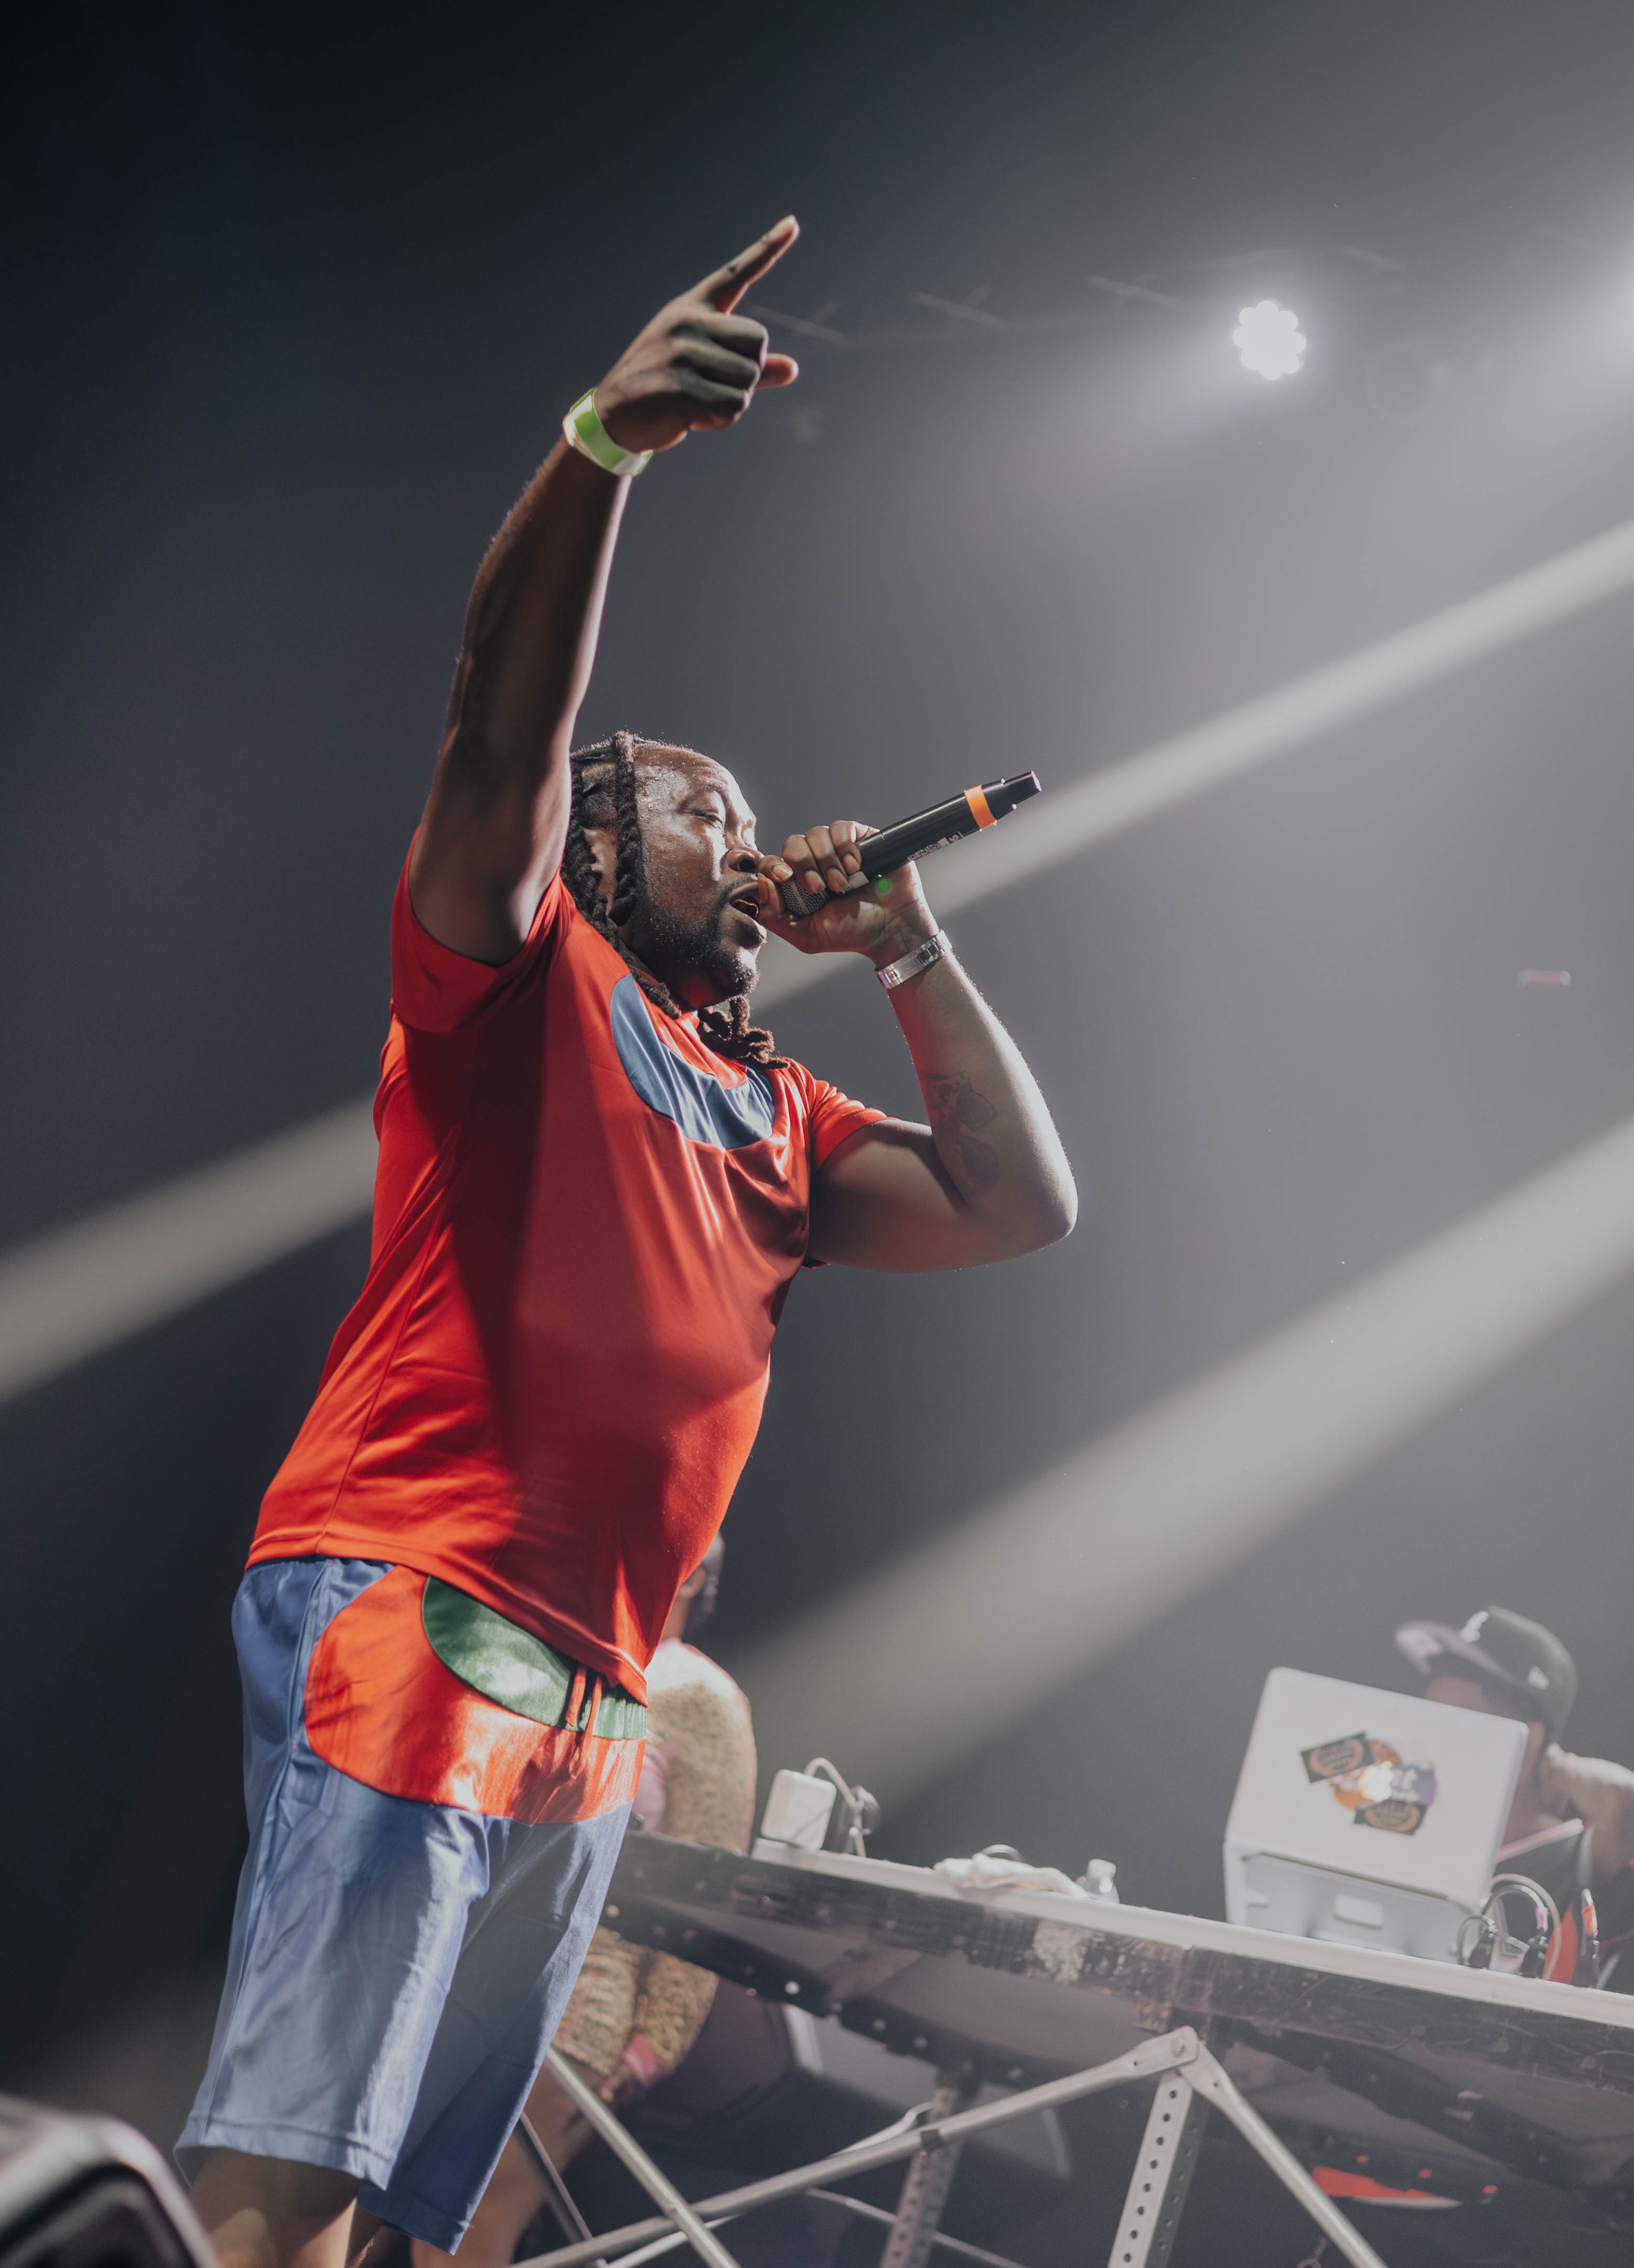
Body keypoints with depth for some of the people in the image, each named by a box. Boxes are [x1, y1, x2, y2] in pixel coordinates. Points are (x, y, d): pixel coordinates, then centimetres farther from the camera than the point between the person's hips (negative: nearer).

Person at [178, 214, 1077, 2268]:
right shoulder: (517, 969, 8)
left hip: (594, 1709, 7)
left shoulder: (776, 1116, 25)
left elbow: (1019, 1206, 20)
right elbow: (502, 730, -10)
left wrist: (910, 956, 16)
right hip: (410, 1611, -7)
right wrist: (606, 445, -25)